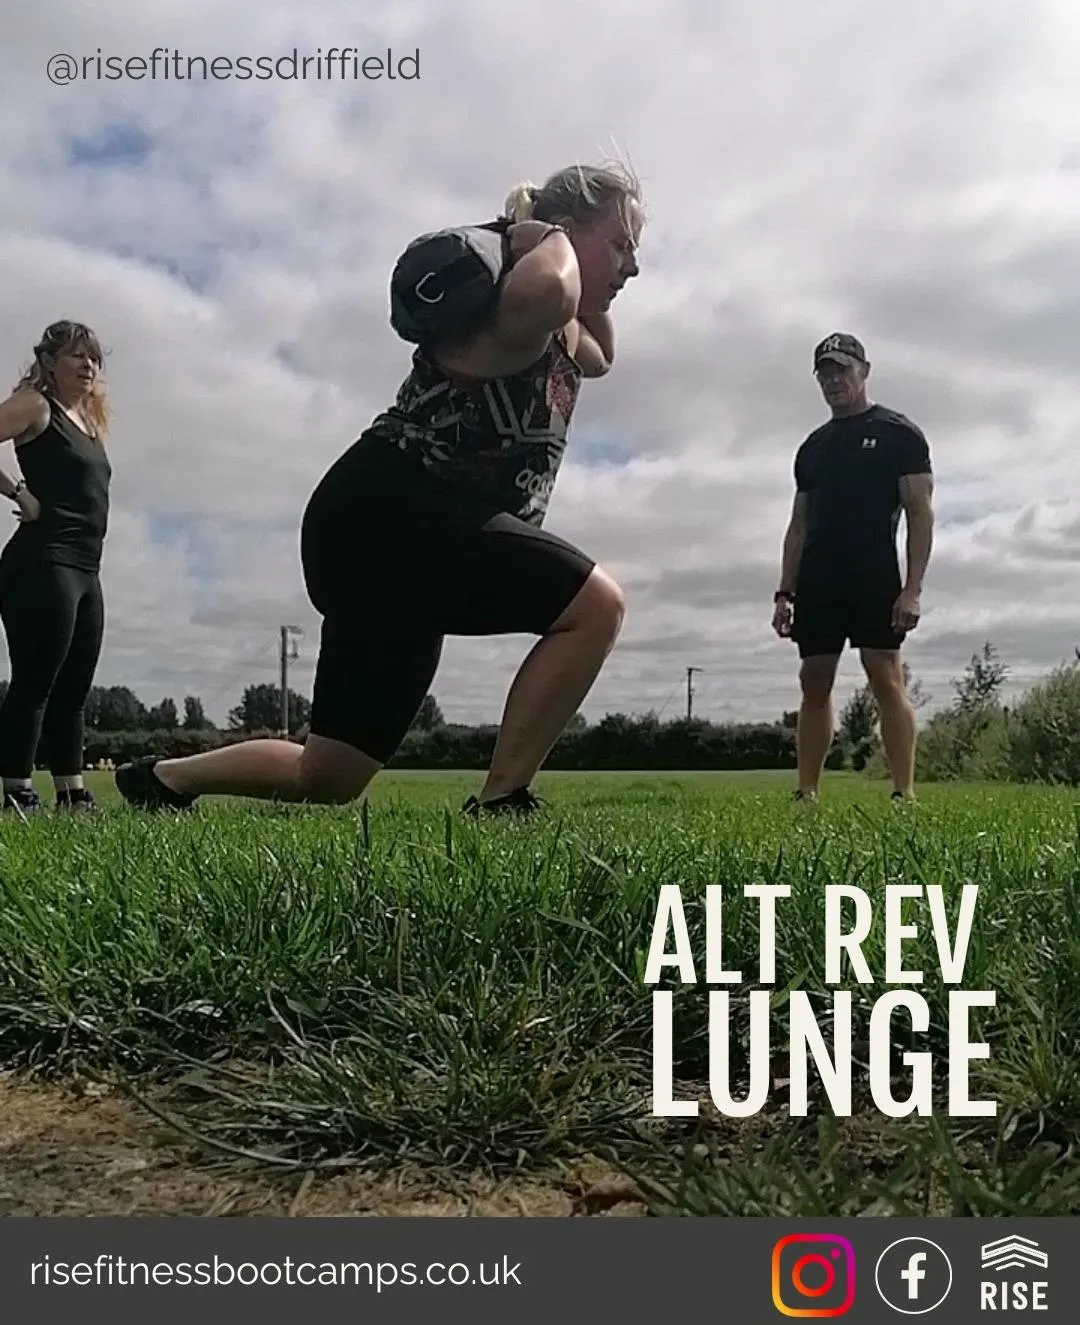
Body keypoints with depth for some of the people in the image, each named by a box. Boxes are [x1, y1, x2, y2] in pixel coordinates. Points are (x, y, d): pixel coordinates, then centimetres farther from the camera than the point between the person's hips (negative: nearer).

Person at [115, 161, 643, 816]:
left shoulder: (558, 337, 18)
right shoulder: (512, 317, -12)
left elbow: (601, 358, 41)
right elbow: (545, 293, -38)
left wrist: (594, 301, 21)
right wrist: (550, 240, -14)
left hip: (401, 538, 10)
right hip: (380, 521, -10)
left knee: (328, 779, 14)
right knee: (597, 604, -22)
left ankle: (160, 779, 31)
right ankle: (499, 804, -17)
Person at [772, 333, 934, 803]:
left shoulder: (898, 433, 4)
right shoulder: (813, 446, 20)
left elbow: (920, 513, -3)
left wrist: (913, 588, -14)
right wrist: (785, 593, 10)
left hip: (874, 577, -5)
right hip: (817, 583, 5)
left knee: (886, 677, -12)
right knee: (814, 684, 3)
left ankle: (905, 794, -11)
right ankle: (806, 795, 7)